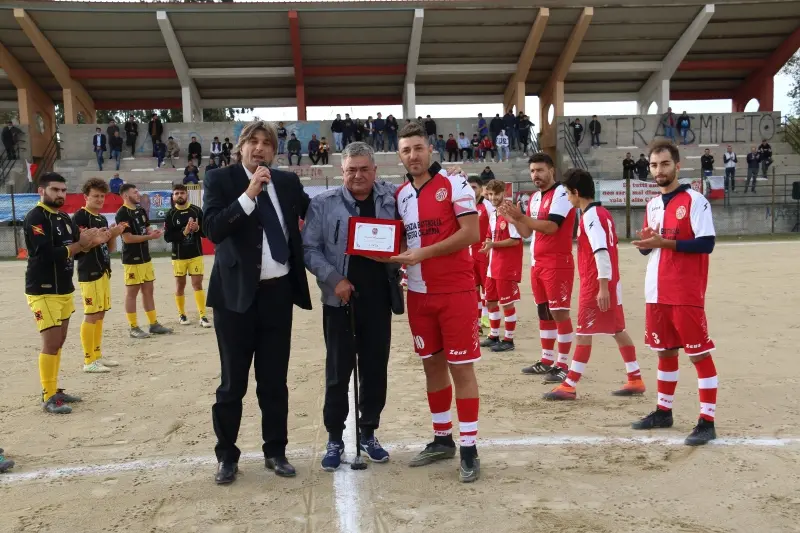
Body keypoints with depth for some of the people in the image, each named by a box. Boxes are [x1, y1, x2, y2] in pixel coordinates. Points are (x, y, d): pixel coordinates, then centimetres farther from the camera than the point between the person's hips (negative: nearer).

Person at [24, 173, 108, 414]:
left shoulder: (64, 218, 13)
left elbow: (75, 249, 13)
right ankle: (48, 397, 1)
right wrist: (79, 244, -20)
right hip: (43, 291, -9)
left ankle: (54, 390, 24)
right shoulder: (35, 218, -14)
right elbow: (46, 254, -24)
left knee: (58, 342, 14)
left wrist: (91, 241, -6)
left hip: (64, 290, 9)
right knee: (51, 343, -8)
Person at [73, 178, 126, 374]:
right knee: (91, 315, -7)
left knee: (100, 314, 12)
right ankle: (89, 361, -2)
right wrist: (102, 236, -20)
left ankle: (97, 355, 20)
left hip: (104, 271, 9)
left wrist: (114, 235, -1)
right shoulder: (80, 216, -9)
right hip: (89, 273, -9)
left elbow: (110, 248, 17)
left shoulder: (102, 218, 16)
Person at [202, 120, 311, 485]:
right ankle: (227, 456, 22)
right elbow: (212, 229, -17)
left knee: (275, 381, 12)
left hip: (278, 292, 3)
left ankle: (275, 452, 26)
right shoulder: (220, 180, -3)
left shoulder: (287, 181, 7)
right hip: (236, 294, -3)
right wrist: (249, 194, -22)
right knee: (232, 382, 6)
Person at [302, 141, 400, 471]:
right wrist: (334, 279, -13)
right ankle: (334, 439, 18)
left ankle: (368, 433, 26)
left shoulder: (390, 200, 3)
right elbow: (309, 248, -4)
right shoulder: (323, 204, -3)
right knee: (338, 371, 5)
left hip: (379, 299, 2)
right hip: (340, 299, -2)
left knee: (375, 369, 10)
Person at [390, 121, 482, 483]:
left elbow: (471, 232, -16)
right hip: (419, 294, 6)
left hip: (456, 292, -6)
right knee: (432, 364, 13)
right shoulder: (400, 195, 10)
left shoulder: (454, 183, -8)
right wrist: (396, 255, -5)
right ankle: (442, 439, 27)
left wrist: (423, 253, -19)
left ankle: (469, 449, 9)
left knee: (461, 367, -1)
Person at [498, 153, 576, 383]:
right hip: (537, 263, 9)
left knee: (559, 313, -6)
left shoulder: (561, 193, -11)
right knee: (544, 313, 13)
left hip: (557, 264, -9)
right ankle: (546, 361, 21)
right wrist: (513, 220, -1)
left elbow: (550, 226, -22)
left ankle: (562, 365, -1)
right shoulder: (535, 197, 14)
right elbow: (527, 232, 16)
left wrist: (521, 216, -23)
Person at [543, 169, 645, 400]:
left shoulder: (590, 216, -15)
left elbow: (601, 252, -23)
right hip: (610, 282, 9)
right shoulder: (603, 213, 13)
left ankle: (569, 386, 2)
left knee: (583, 333, -4)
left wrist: (602, 286, -25)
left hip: (596, 284, -9)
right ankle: (636, 380, 19)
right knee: (618, 330, 13)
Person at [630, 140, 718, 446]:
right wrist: (645, 242, -4)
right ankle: (664, 411, 27)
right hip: (656, 293, 7)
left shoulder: (694, 200, -8)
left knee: (699, 353, -2)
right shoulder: (652, 205, 14)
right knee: (665, 351, 15)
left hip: (686, 294, -7)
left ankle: (707, 422, 4)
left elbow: (706, 243, -16)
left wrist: (664, 242, -21)